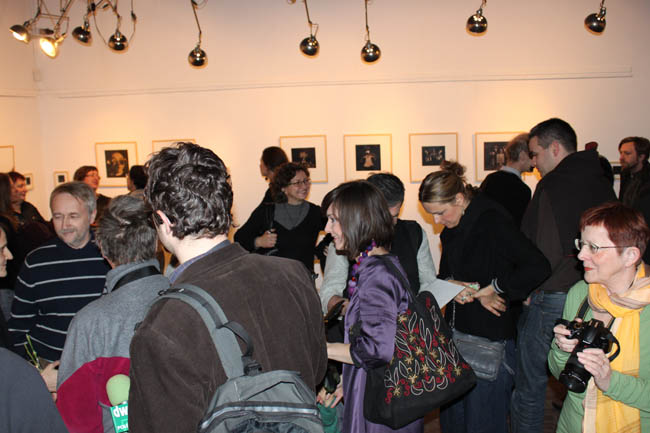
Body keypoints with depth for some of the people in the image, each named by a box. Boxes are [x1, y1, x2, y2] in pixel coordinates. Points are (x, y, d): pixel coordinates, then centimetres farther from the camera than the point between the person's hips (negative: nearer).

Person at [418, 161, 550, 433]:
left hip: (491, 339, -8)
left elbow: (538, 267, -26)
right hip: (456, 333, 8)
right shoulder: (451, 229, 8)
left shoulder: (492, 221, -17)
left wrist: (493, 288, -17)